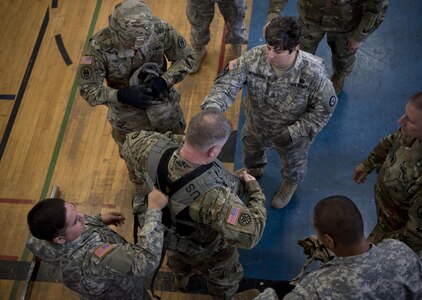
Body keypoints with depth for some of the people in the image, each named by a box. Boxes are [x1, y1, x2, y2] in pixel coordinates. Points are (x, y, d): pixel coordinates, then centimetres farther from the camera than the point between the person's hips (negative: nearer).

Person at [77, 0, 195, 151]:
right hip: (128, 116, -1)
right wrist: (122, 95, -39)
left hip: (164, 106, 2)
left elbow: (186, 57, -12)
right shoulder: (99, 46, -32)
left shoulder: (160, 29, -26)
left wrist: (163, 81, -29)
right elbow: (88, 89, -22)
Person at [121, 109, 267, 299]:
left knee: (178, 256, 42)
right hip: (203, 249, -5)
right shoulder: (213, 195, -50)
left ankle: (181, 278, 74)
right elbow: (250, 234, -43)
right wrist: (254, 190, -28)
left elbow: (130, 143, -11)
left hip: (165, 231, 6)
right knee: (224, 280, 31)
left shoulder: (154, 150, -35)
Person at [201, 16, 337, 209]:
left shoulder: (313, 73, -37)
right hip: (256, 126, 3)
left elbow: (323, 110, -23)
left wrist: (293, 133, -27)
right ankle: (254, 170, 73)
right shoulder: (253, 58, -32)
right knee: (251, 150, 35)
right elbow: (227, 84, -32)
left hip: (293, 134, -2)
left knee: (293, 163, 30)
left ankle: (291, 183, 68)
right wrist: (212, 107, -52)